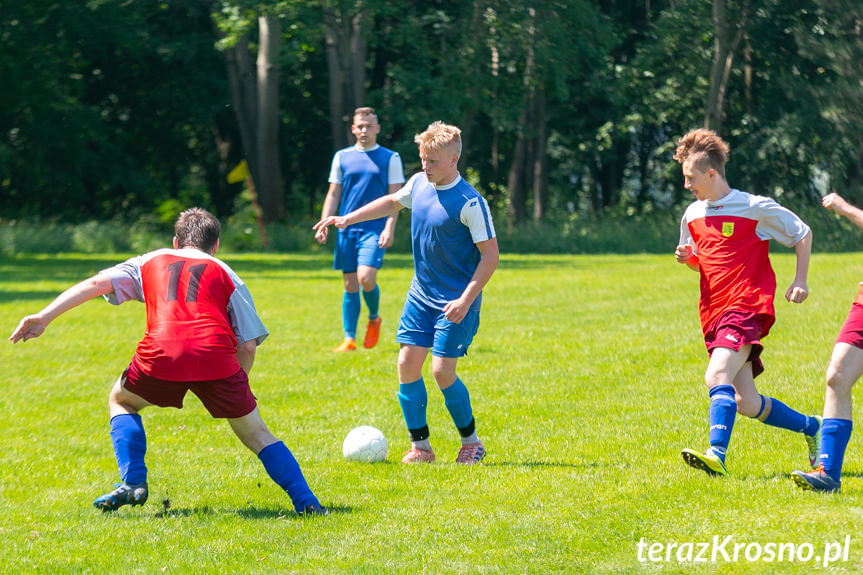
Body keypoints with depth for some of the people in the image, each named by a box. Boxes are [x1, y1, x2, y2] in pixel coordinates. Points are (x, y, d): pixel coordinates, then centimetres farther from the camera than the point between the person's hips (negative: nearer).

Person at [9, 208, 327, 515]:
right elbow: (248, 345, 19)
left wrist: (44, 317, 13)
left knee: (120, 401, 31)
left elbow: (95, 284, 17)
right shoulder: (225, 274, 26)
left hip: (162, 355, 0)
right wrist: (232, 392, 33)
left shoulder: (150, 262, 30)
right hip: (216, 356, 0)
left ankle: (133, 483, 14)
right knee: (257, 435, 17)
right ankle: (307, 503, 7)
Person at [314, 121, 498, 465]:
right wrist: (347, 218, 21)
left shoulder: (469, 202, -19)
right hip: (421, 293, 7)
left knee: (442, 371, -10)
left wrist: (466, 300, -23)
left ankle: (471, 442, 10)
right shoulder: (418, 184, 2)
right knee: (407, 363, 0)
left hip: (455, 301, -7)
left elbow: (490, 255, -17)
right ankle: (420, 446, 10)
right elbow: (393, 202, 25)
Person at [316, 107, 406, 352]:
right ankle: (349, 339, 9)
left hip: (375, 229, -3)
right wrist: (324, 224, 4)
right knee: (350, 285, 3)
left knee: (365, 278, -19)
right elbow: (333, 194, 15)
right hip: (347, 229, 3)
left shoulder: (390, 158, 4)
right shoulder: (342, 157, 11)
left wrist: (389, 229, -10)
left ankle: (374, 318, 9)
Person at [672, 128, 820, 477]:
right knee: (746, 403, 5)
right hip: (713, 314, 7)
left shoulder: (755, 208, -6)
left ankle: (717, 455, -38)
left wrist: (800, 281, -1)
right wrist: (687, 257, 4)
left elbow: (803, 234, 6)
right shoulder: (692, 215, 12)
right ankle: (811, 427, 26)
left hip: (748, 307, -7)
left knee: (717, 377, -28)